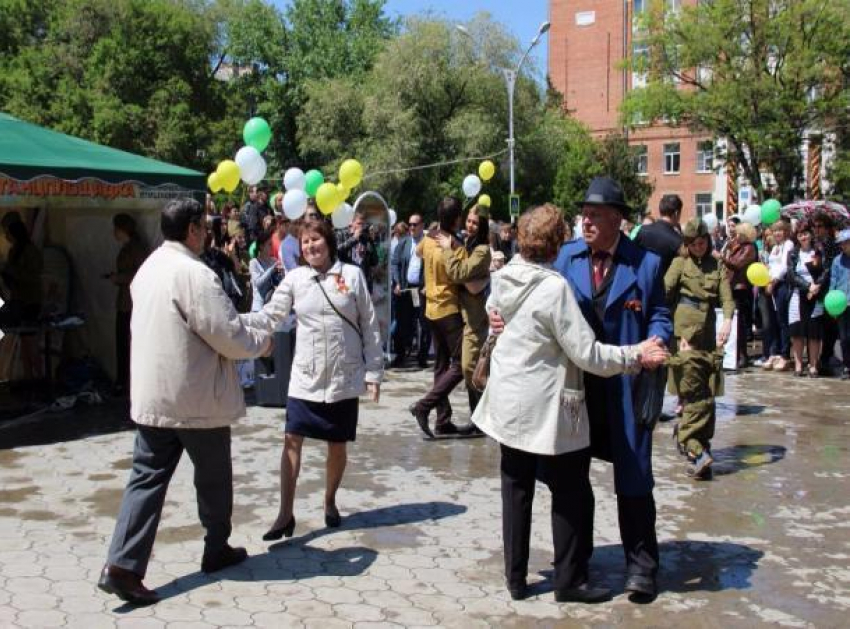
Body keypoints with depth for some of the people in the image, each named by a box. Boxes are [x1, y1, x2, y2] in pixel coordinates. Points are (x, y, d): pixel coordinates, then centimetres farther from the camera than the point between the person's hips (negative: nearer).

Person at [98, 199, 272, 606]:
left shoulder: (149, 268, 10)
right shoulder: (193, 273, -19)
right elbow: (228, 335, -20)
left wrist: (244, 329, 23)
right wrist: (261, 342, 0)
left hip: (152, 395, 7)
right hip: (196, 398, -7)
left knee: (147, 478, 5)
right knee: (214, 476, 13)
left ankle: (122, 565, -3)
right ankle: (217, 549, 29)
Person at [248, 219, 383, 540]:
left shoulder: (352, 274, -2)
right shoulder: (295, 278, 1)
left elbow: (369, 325, 0)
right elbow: (271, 315, -5)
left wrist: (373, 371, -2)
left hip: (344, 376, -1)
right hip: (305, 376, 1)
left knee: (337, 445, 10)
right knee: (292, 440, -6)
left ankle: (330, 501, 32)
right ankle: (285, 514, 1)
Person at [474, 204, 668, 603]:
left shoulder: (503, 279, -1)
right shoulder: (554, 287, -21)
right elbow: (586, 353, -20)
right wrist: (634, 356, -9)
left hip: (508, 403, 7)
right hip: (547, 409, -7)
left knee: (516, 490, 15)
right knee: (571, 493, 8)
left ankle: (516, 578, 23)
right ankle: (569, 581, 15)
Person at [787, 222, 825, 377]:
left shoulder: (819, 253, 6)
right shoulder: (793, 254, 7)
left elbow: (825, 273, -2)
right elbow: (792, 275, -3)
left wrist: (817, 286, -18)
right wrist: (808, 286, -14)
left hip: (816, 297, 0)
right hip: (798, 296, 1)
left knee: (814, 332, -1)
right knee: (797, 331, -3)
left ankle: (813, 365, 5)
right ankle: (798, 364, 4)